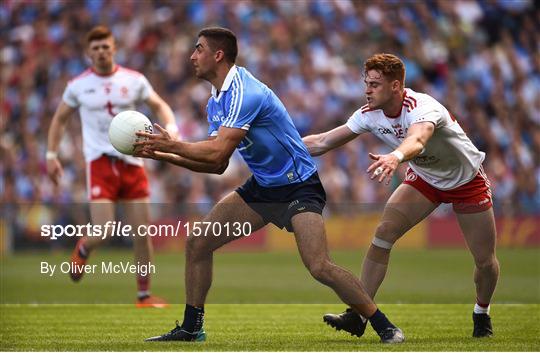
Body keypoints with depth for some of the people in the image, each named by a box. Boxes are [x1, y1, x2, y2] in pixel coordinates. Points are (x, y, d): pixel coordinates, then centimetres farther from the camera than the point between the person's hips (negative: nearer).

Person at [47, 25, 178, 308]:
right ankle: (83, 249, 22)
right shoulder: (78, 86, 3)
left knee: (142, 232, -1)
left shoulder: (134, 81, 5)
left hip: (131, 162, 2)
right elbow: (60, 119, 15)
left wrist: (171, 128, -6)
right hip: (100, 161, -2)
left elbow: (160, 106, 14)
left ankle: (144, 295, 12)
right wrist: (51, 155, 7)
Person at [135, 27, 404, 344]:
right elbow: (216, 165, 10)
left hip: (298, 186, -9)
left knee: (319, 267, -23)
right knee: (197, 243, 3)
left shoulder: (244, 93, -23)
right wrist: (162, 154, 4)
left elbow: (217, 152, -30)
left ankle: (385, 327, -10)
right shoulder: (215, 102, 7)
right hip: (261, 187, 9)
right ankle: (191, 328, 15)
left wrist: (171, 145, -17)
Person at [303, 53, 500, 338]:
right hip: (424, 178, 5)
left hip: (467, 180, -4)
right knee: (383, 233, -18)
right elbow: (322, 143, -11)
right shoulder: (370, 114, -17)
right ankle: (358, 315, -16)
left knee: (485, 260, -3)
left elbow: (417, 140, -62)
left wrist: (396, 157, -82)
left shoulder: (422, 108, -38)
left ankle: (482, 312, 29)